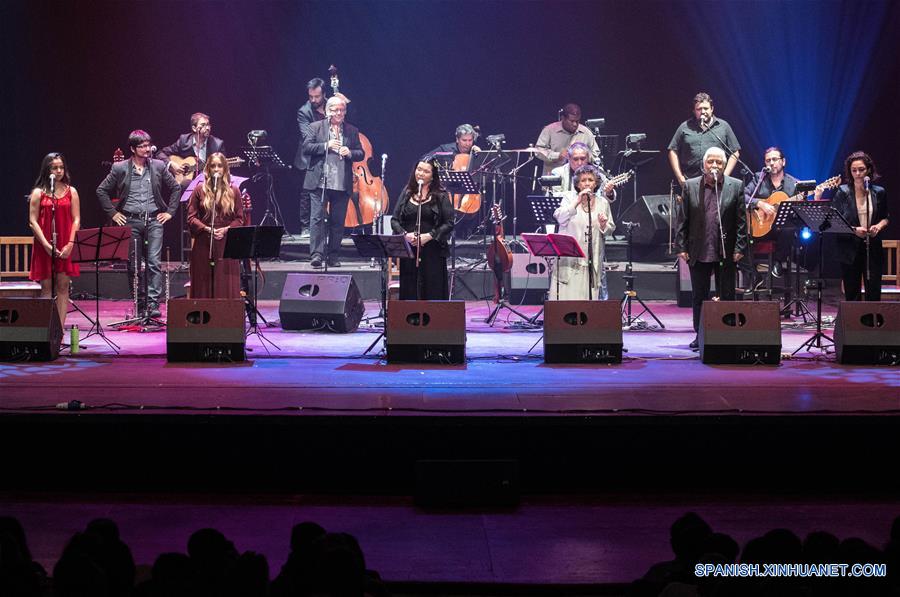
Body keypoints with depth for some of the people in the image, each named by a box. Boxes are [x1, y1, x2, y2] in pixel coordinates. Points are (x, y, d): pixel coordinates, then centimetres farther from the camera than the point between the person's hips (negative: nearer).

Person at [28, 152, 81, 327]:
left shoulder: (71, 191, 8)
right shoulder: (38, 193, 3)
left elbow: (76, 220, 3)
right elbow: (33, 221, -3)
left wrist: (70, 244, -10)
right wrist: (46, 245, -13)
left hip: (66, 246, 1)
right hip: (44, 245, -1)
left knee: (63, 286, 0)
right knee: (46, 286, 0)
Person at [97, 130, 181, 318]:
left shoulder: (158, 166, 6)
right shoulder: (120, 168, 1)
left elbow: (176, 188, 15)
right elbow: (101, 191, 7)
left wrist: (170, 211, 7)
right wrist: (112, 213, 2)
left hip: (154, 220, 0)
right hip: (130, 221, 0)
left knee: (154, 263, -10)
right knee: (133, 265, 3)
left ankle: (153, 303, -11)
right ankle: (139, 303, 11)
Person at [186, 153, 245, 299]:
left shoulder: (233, 191, 6)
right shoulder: (200, 190, 6)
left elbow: (239, 219, 5)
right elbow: (191, 218, 3)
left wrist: (226, 229, -11)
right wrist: (206, 229, -12)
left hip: (227, 245, 0)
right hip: (203, 245, 0)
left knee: (226, 285, -1)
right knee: (203, 286, 2)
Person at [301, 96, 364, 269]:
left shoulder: (352, 131, 12)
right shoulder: (316, 127, 6)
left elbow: (361, 154, 12)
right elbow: (306, 147, -3)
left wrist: (350, 153, -9)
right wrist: (326, 146, -14)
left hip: (342, 184, 3)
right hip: (319, 182, -3)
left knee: (338, 221, 6)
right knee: (317, 218, -8)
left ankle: (333, 255, 14)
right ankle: (316, 254, -9)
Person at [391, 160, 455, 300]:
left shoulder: (440, 196, 1)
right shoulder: (407, 193, 11)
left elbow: (449, 223, -3)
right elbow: (395, 220, 9)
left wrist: (429, 236, -15)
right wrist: (404, 234, -10)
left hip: (432, 252, -3)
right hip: (408, 251, 3)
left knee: (433, 293, -4)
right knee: (409, 292, 1)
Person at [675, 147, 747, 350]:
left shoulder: (736, 186, 3)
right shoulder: (690, 186, 6)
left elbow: (741, 220, 0)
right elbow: (683, 219, 5)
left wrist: (739, 248, -6)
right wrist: (681, 246, -2)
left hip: (726, 254, -1)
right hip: (699, 253, 1)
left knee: (727, 297, 4)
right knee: (699, 297, 8)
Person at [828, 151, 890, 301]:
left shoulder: (879, 192, 4)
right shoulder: (842, 192, -2)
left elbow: (886, 217, 15)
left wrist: (879, 226, -7)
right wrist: (854, 230, -19)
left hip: (873, 249, 1)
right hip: (850, 249, -1)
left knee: (873, 292, -2)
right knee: (851, 293, 5)